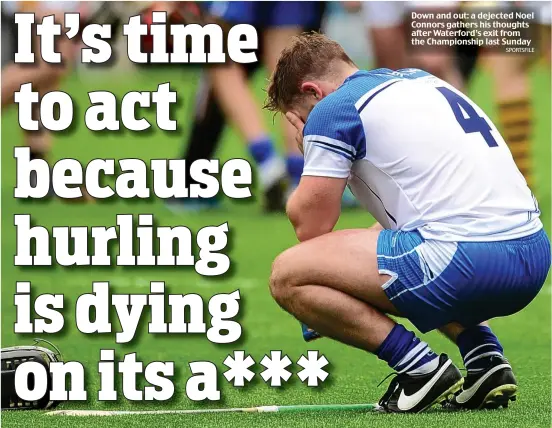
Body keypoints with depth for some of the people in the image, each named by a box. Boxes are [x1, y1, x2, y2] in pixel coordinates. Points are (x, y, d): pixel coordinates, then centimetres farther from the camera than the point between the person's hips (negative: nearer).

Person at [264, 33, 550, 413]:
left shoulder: (331, 110, 1)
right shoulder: (421, 80, 26)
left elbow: (309, 226, 3)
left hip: (466, 260, -9)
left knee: (288, 275, -1)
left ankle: (420, 366, -4)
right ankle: (485, 358, 18)